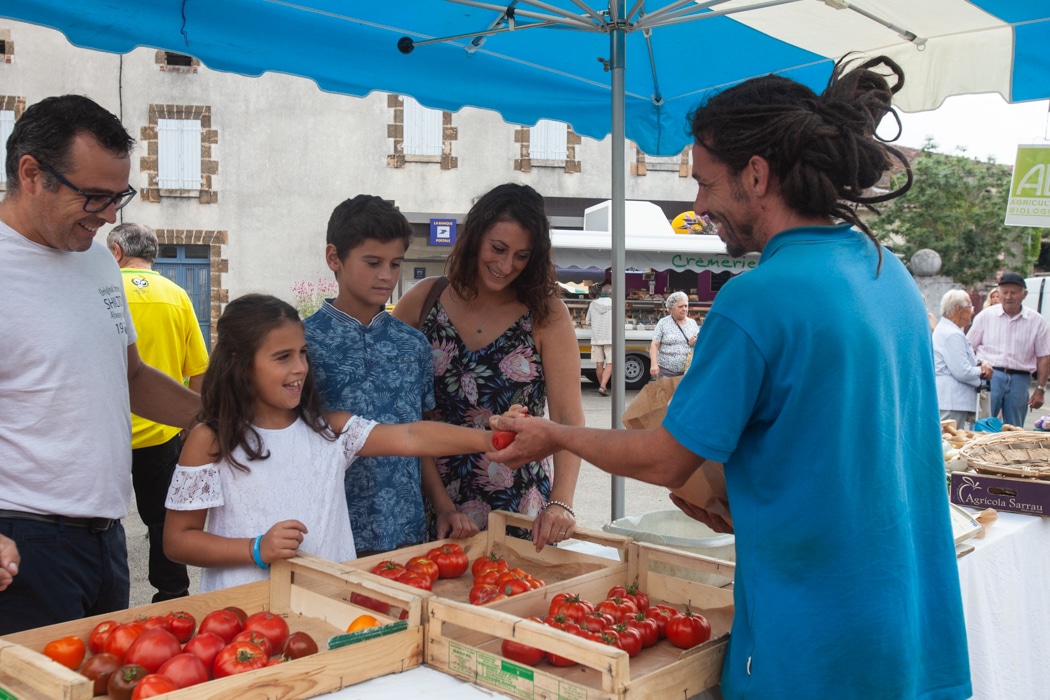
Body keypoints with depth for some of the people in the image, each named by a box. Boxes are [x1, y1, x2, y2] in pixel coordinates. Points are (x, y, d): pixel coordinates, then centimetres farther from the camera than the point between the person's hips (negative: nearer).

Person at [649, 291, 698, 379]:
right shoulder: (663, 323, 2)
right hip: (666, 371, -3)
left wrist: (696, 343, -6)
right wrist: (654, 364, -16)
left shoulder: (692, 323, 13)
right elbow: (654, 345, -3)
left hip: (687, 372, 3)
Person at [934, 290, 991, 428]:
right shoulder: (952, 335, -17)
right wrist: (982, 371, -3)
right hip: (952, 402, -11)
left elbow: (960, 362, 25)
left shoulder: (943, 329, 18)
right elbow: (962, 372, -21)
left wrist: (980, 364, 6)